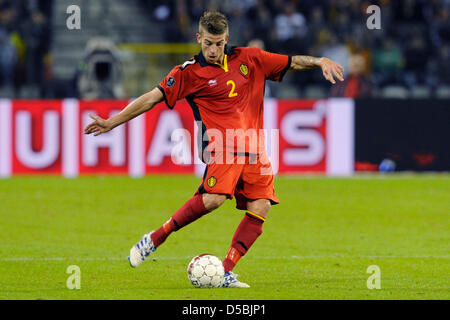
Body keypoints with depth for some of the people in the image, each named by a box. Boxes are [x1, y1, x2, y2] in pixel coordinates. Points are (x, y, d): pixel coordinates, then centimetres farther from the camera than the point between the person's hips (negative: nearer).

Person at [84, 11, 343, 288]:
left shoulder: (249, 59, 12)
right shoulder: (189, 73, 3)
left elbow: (293, 63, 21)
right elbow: (152, 98, 3)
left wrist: (320, 62, 3)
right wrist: (112, 122, 0)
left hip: (254, 149, 5)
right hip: (222, 146, -5)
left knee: (260, 208, -12)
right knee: (213, 198, -29)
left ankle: (226, 273, -11)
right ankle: (155, 239, -16)